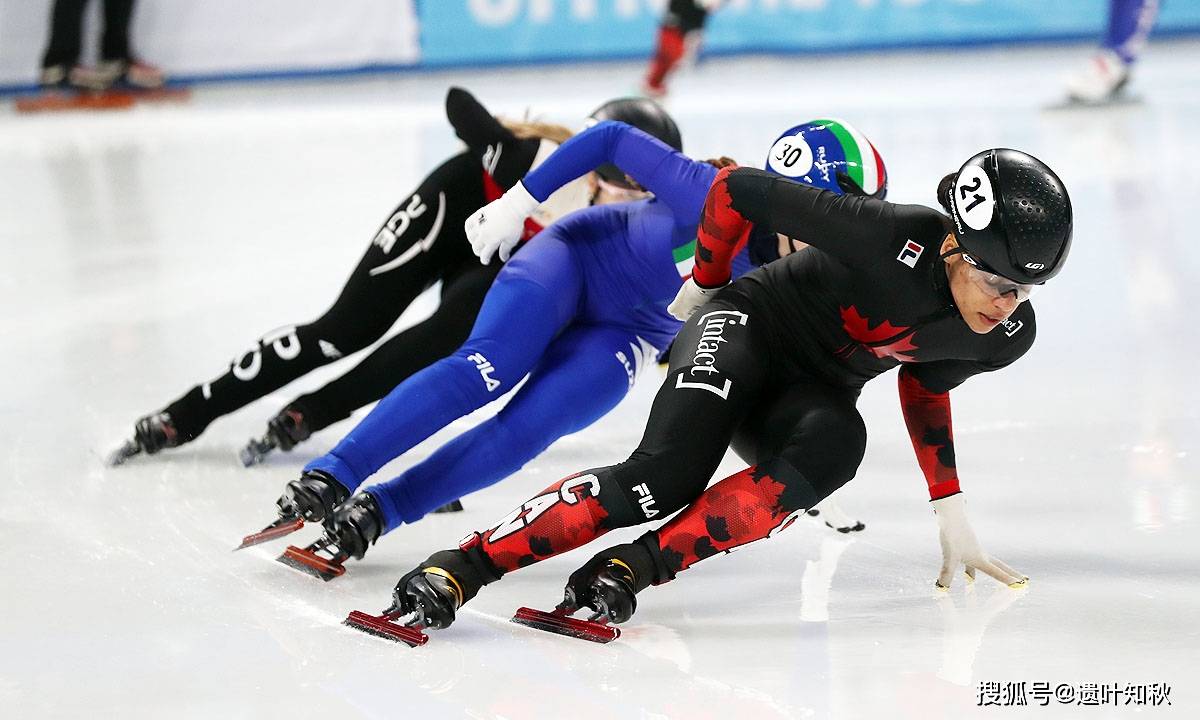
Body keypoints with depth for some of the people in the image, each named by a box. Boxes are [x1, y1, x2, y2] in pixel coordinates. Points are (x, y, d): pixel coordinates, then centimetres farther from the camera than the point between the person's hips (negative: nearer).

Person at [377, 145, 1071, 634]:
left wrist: (951, 512, 11)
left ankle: (639, 564, -36)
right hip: (749, 324, -4)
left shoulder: (1008, 334, -12)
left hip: (817, 392, 5)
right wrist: (708, 282, -2)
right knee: (663, 478, -30)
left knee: (837, 444, -33)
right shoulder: (895, 237, -31)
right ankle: (460, 566, -28)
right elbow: (738, 188, -20)